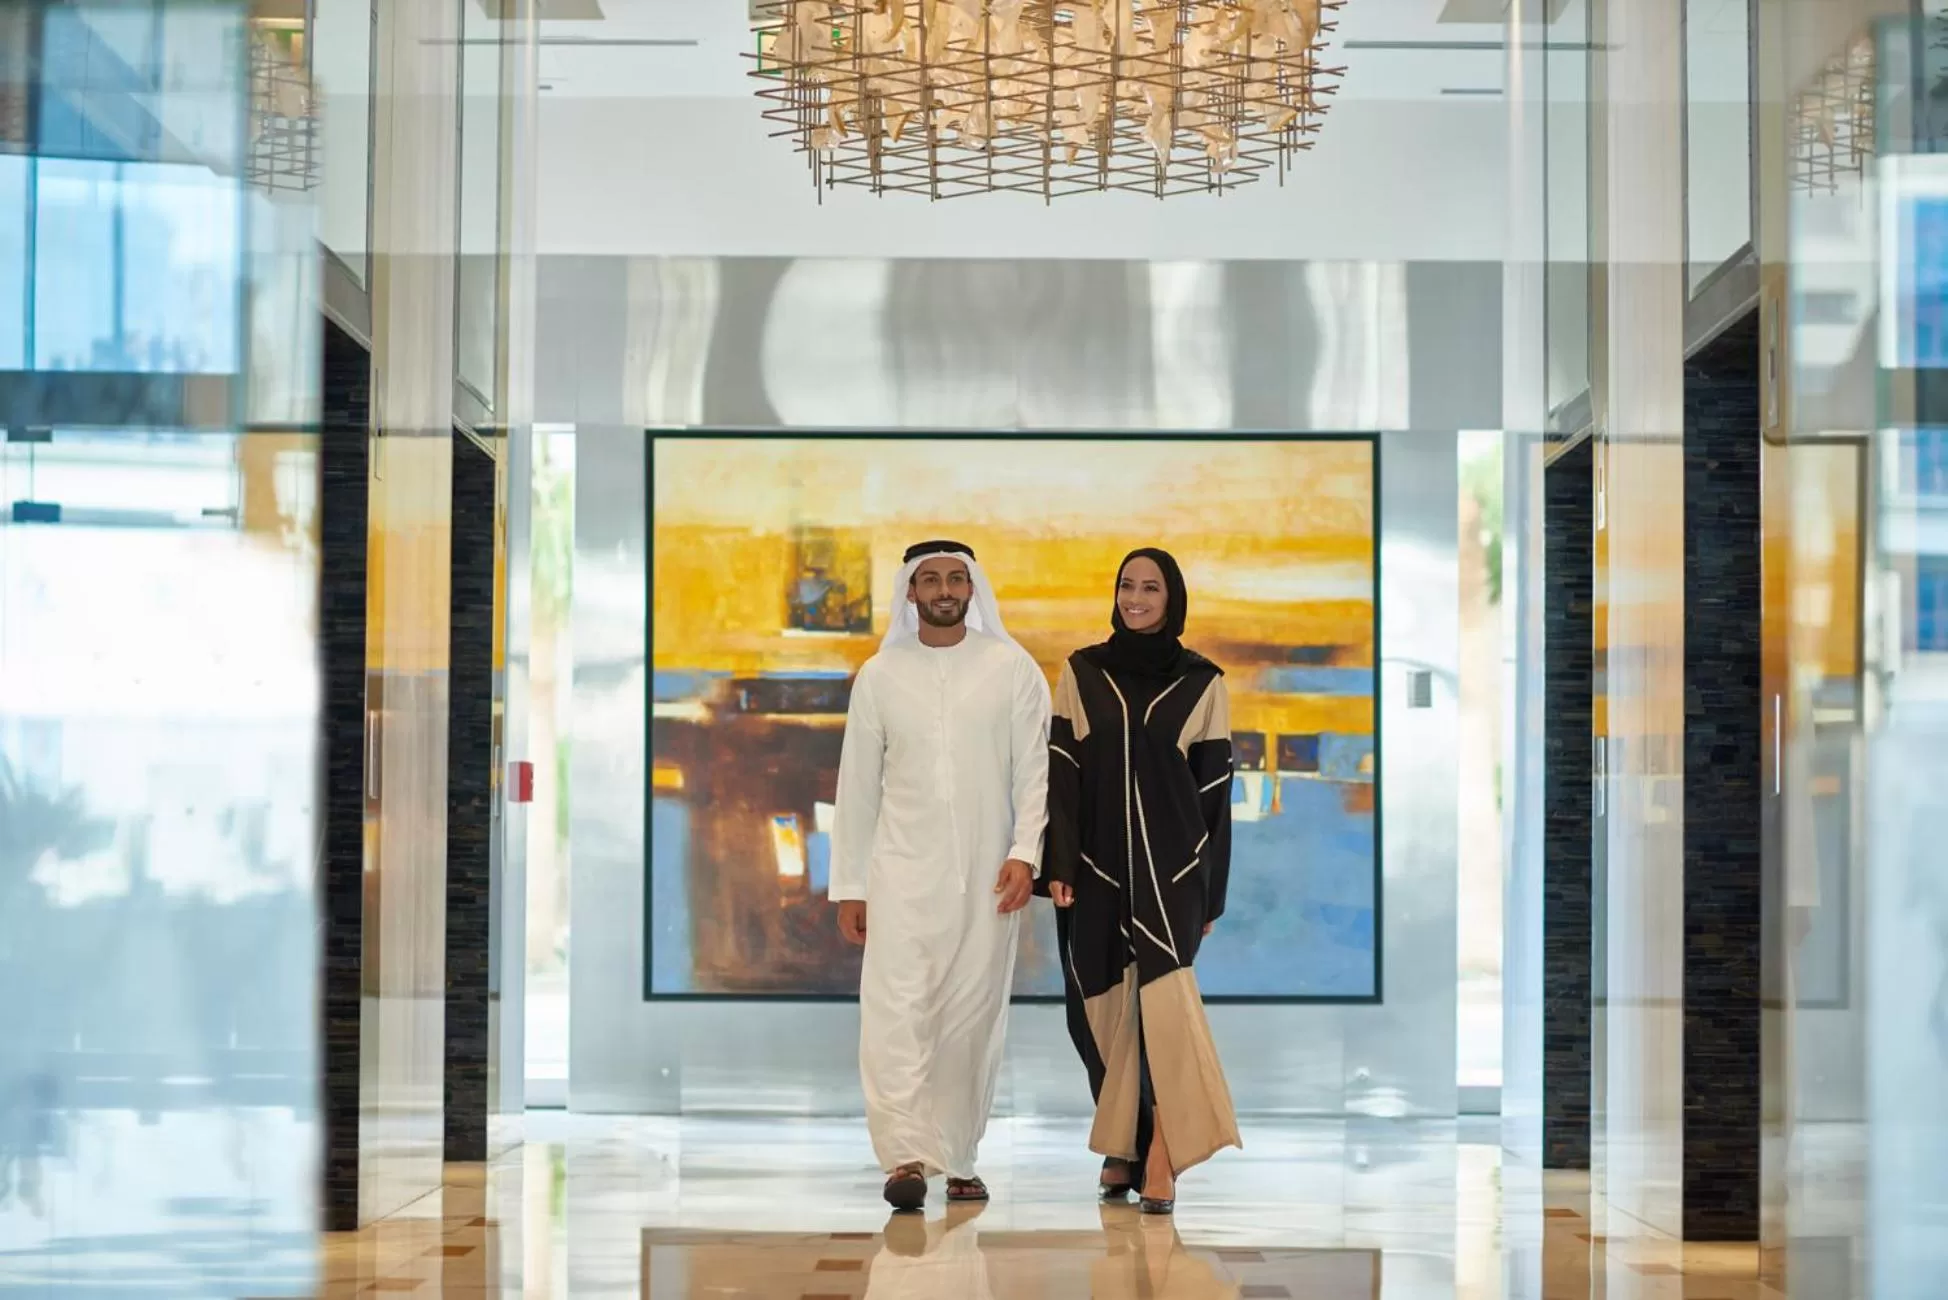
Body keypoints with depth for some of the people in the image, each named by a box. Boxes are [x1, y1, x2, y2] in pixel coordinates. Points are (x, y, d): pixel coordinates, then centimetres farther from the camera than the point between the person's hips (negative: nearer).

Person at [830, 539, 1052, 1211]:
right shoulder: (880, 675, 6)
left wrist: (1025, 852, -13)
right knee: (897, 1010, -13)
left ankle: (958, 1159, 14)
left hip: (987, 877, 0)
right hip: (902, 871, 0)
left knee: (973, 1018, 4)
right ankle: (906, 1156, -18)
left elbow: (1034, 770, 1)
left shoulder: (1013, 669, 3)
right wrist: (848, 887, 7)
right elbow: (857, 785, 9)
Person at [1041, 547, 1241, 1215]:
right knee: (1104, 1008, 6)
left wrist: (1212, 891, 2)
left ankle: (1160, 1156, -19)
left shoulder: (1201, 682, 3)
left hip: (1170, 863, -2)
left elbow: (1215, 789, 3)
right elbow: (1062, 770, 3)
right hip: (1097, 862, 2)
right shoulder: (1082, 672, 6)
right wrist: (1059, 866, -6)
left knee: (1163, 995, -19)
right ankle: (1120, 1148, 22)